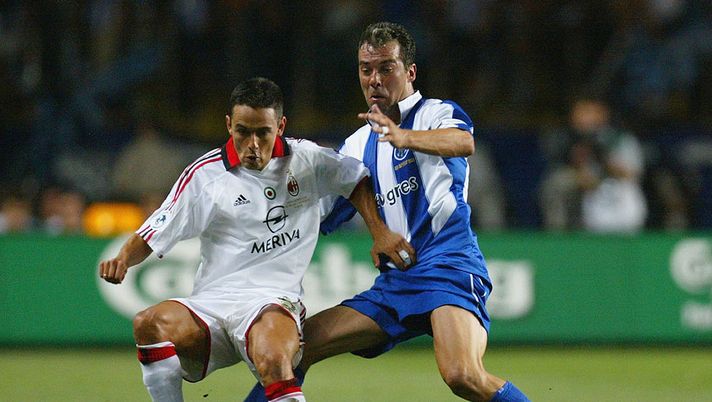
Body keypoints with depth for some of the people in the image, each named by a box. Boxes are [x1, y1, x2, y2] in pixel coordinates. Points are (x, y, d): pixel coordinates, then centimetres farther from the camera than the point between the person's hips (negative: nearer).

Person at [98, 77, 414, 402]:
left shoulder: (304, 159, 8)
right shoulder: (205, 175, 3)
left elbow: (356, 180, 26)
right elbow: (150, 237, 4)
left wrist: (380, 233, 14)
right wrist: (123, 259, -16)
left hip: (274, 303, -1)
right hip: (212, 301, 1)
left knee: (273, 362, -38)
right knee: (149, 324, -32)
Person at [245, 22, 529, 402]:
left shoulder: (436, 113, 2)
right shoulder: (357, 147, 21)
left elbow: (464, 142, -24)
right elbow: (313, 217, 26)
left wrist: (404, 137, -43)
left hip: (448, 268, -7)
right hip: (393, 281, 7)